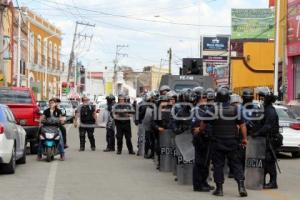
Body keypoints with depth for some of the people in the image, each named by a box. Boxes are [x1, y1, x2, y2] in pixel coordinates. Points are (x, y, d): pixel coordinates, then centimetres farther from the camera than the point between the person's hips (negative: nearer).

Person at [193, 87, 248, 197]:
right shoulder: (235, 109, -2)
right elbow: (242, 125, 0)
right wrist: (244, 138, 9)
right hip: (232, 142, 1)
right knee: (236, 164, 6)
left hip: (218, 142, -1)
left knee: (218, 165, 6)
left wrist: (199, 130, 26)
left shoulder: (212, 110, -6)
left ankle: (219, 188, 8)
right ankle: (241, 186, -4)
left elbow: (204, 123, 6)